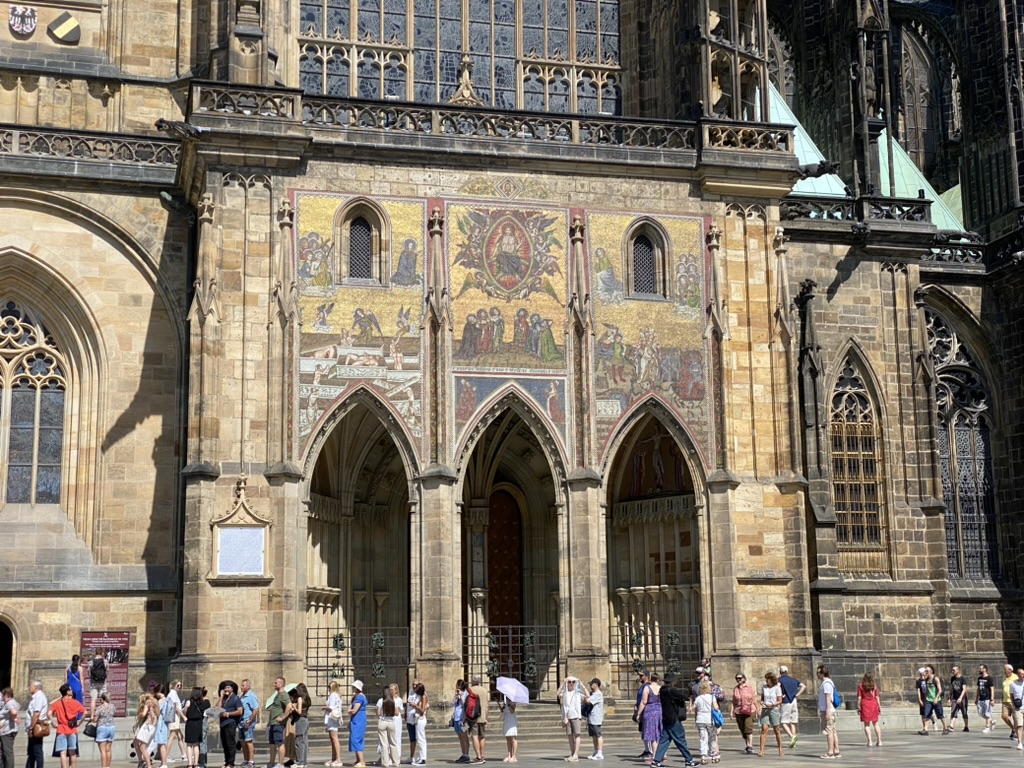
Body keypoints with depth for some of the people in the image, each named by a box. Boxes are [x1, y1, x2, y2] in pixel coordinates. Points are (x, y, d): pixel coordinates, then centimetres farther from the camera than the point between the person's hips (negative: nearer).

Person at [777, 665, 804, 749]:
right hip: (794, 701, 5)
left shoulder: (780, 679, 0)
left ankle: (792, 736, -25)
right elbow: (804, 686, 8)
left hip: (786, 702, -5)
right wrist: (796, 694, 6)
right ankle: (793, 742, 8)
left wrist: (781, 695, -12)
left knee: (784, 722, -3)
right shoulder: (793, 680, 15)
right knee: (793, 722, 10)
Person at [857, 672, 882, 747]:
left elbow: (859, 697, -6)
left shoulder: (860, 685, -3)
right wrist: (879, 707, 7)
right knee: (875, 723, 13)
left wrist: (858, 707, -2)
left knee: (866, 724, 3)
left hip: (864, 704, -2)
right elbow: (877, 697, 1)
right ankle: (879, 741, 10)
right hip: (873, 704, 2)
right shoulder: (874, 686, 2)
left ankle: (870, 741, -3)